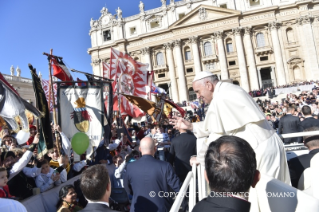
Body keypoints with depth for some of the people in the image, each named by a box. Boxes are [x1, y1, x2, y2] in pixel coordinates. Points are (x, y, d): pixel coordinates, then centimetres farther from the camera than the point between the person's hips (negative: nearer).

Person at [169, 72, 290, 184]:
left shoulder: (221, 98, -21)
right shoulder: (228, 91, 10)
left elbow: (216, 135, -18)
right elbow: (216, 125, 15)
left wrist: (200, 159, -5)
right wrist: (191, 126, 12)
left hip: (261, 150, -10)